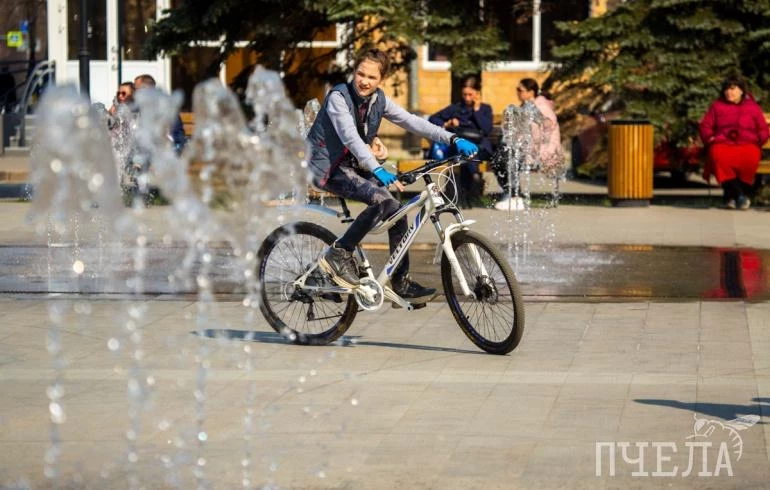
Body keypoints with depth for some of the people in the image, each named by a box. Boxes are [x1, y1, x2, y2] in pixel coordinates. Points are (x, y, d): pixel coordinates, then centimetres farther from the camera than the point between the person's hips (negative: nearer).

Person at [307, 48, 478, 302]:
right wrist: (377, 170, -47)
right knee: (382, 200, -28)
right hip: (329, 168, -7)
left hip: (353, 165, 7)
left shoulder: (378, 100, 2)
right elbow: (350, 137, -33)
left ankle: (401, 282, 4)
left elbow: (412, 122, -2)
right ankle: (339, 253, -18)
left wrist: (453, 139, -14)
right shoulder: (338, 97, -19)